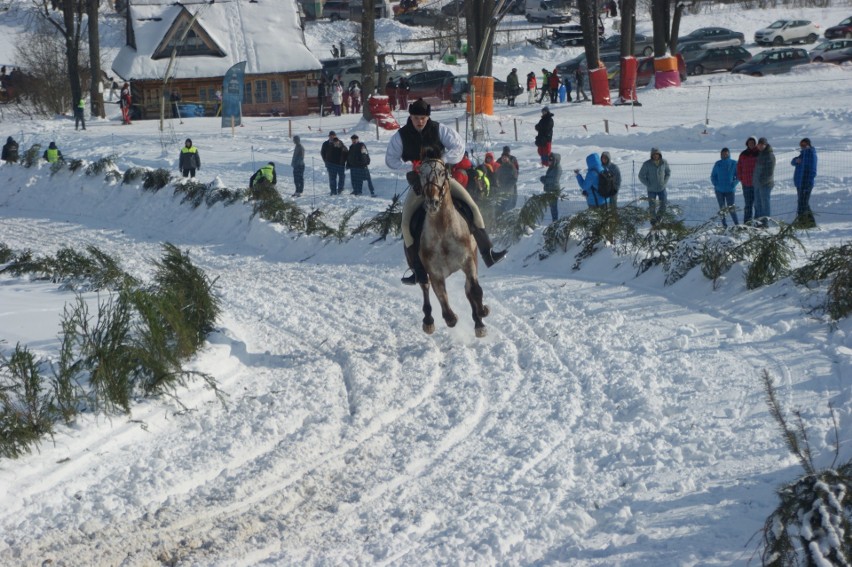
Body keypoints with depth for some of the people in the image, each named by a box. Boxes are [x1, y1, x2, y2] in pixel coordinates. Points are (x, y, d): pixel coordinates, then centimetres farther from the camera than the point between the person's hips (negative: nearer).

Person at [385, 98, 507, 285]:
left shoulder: (438, 130, -5)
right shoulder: (401, 136, -4)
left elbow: (458, 145, -4)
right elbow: (391, 159, -3)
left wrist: (444, 160, -19)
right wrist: (411, 165, -18)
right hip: (418, 183, 0)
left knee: (472, 206, -15)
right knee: (406, 223, -17)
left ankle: (487, 253, -8)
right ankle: (418, 272, -11)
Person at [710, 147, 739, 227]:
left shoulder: (734, 164, -2)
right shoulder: (717, 164, 3)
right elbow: (713, 176, 10)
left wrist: (734, 184, -10)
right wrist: (716, 184, -6)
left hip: (730, 190, -2)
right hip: (719, 190, 2)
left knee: (731, 208, -8)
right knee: (722, 208, 7)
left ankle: (737, 224, -1)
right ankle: (724, 225, 13)